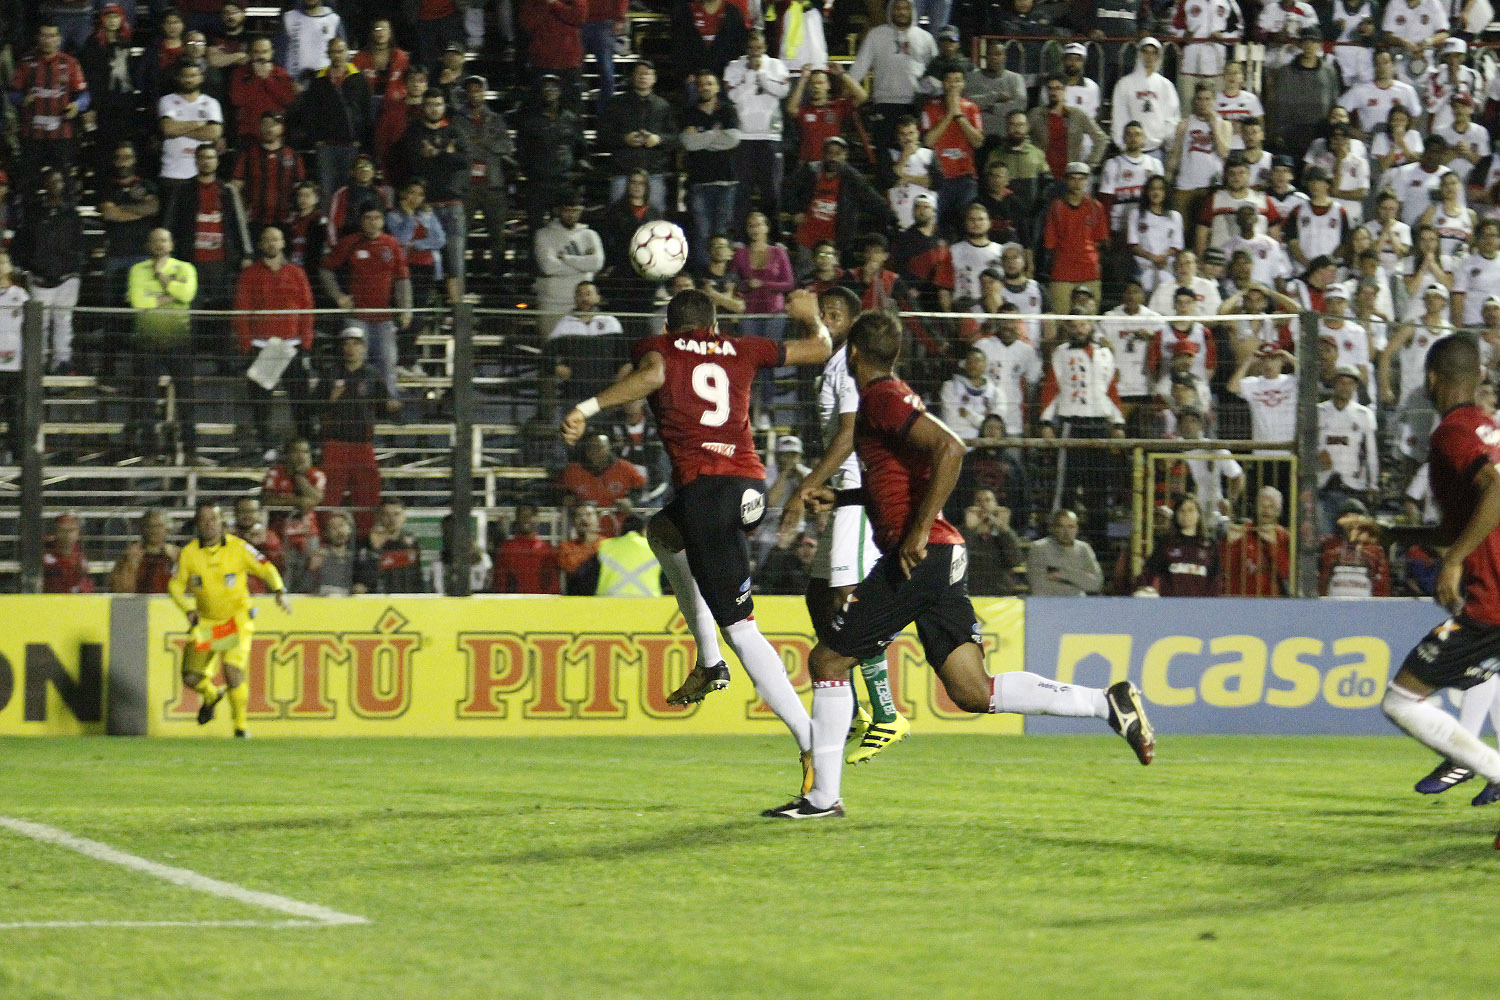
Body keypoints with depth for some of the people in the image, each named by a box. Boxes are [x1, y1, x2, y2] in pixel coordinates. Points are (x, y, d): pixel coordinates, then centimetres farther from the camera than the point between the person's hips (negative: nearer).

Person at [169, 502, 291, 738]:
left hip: (237, 619, -3)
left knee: (233, 672, -19)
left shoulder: (238, 547, -10)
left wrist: (279, 592, -19)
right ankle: (211, 696, 34)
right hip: (205, 621, 3)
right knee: (191, 678, -3)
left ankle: (241, 723, 4)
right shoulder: (189, 553, -4)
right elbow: (176, 585, 7)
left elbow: (265, 569, -3)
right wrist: (189, 609, -9)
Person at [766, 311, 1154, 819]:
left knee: (827, 661, 1)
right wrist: (837, 498, 26)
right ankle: (1110, 703, -4)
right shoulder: (888, 397, 21)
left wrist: (920, 530, -25)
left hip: (918, 556, -9)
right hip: (943, 561, 9)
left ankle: (823, 796, 4)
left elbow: (949, 448, -25)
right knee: (974, 693, 3)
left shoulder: (882, 397, -9)